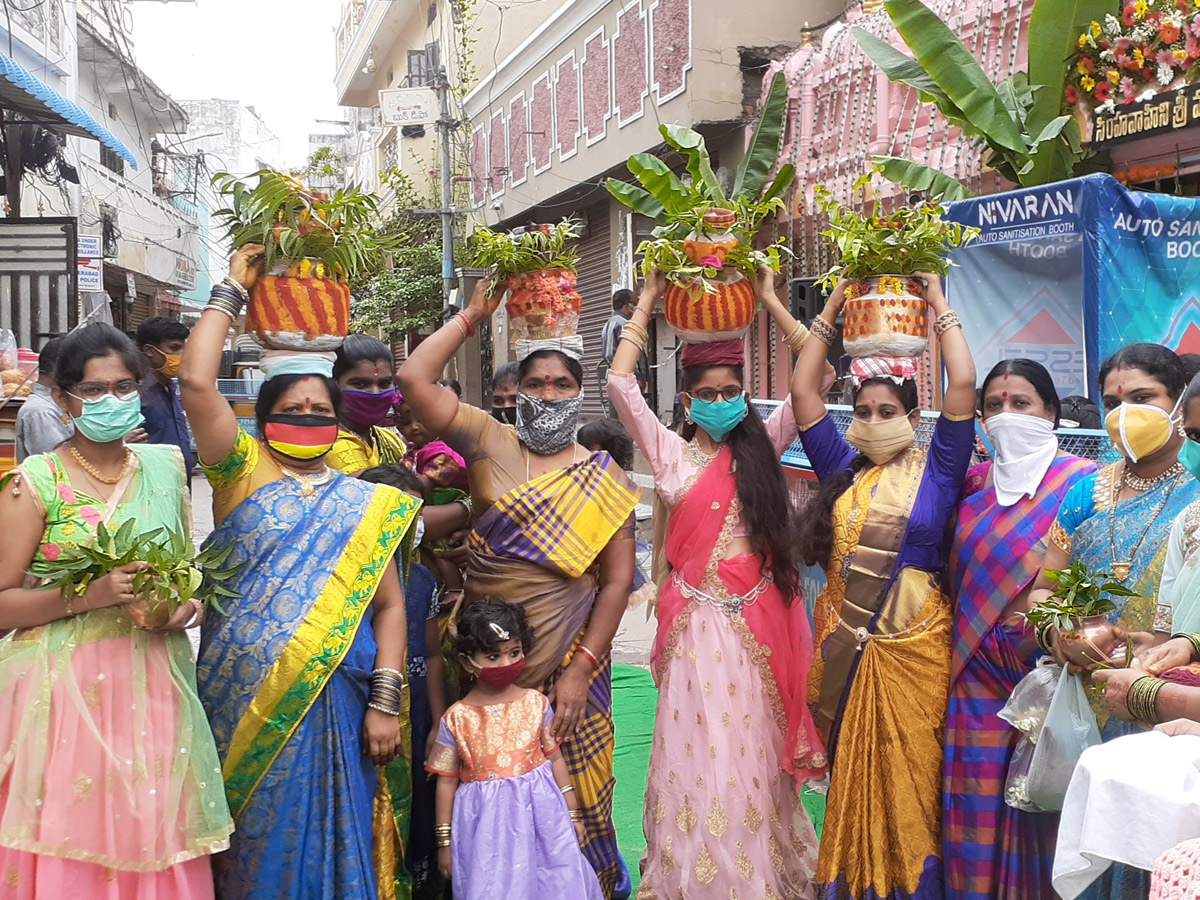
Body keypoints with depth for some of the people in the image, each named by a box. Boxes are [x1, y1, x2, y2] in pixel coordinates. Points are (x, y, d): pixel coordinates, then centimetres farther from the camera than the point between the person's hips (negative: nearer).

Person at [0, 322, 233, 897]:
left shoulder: (165, 466, 9)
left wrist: (188, 605, -1)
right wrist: (89, 595, -19)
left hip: (154, 685, 4)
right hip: (64, 691, -3)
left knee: (154, 840, 5)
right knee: (67, 854, -1)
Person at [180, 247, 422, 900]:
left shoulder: (365, 503, 9)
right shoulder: (243, 474, 4)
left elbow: (388, 604, 5)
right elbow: (196, 382, -9)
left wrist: (385, 701, -4)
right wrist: (231, 292, 0)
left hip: (329, 701, 1)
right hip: (240, 701, -1)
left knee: (326, 845, 5)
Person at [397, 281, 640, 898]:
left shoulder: (604, 477, 3)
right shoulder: (490, 444, 3)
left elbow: (618, 578, -2)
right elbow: (413, 380, -6)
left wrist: (580, 669, -9)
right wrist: (471, 317, -1)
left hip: (566, 661, -1)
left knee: (566, 798, 6)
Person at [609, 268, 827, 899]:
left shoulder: (762, 446, 7)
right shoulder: (670, 453, 5)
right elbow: (619, 383, -4)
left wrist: (770, 302, 4)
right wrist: (647, 303, 2)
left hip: (760, 621, 1)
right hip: (699, 621, -1)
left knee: (756, 759, 8)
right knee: (700, 760, 1)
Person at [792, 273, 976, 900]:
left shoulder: (936, 468, 1)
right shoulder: (842, 468, 9)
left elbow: (962, 386, -10)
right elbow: (802, 390, 7)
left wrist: (940, 307, 0)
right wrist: (834, 306, 9)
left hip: (912, 647, -3)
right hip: (845, 646, 3)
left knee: (909, 782, 2)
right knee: (850, 779, 10)